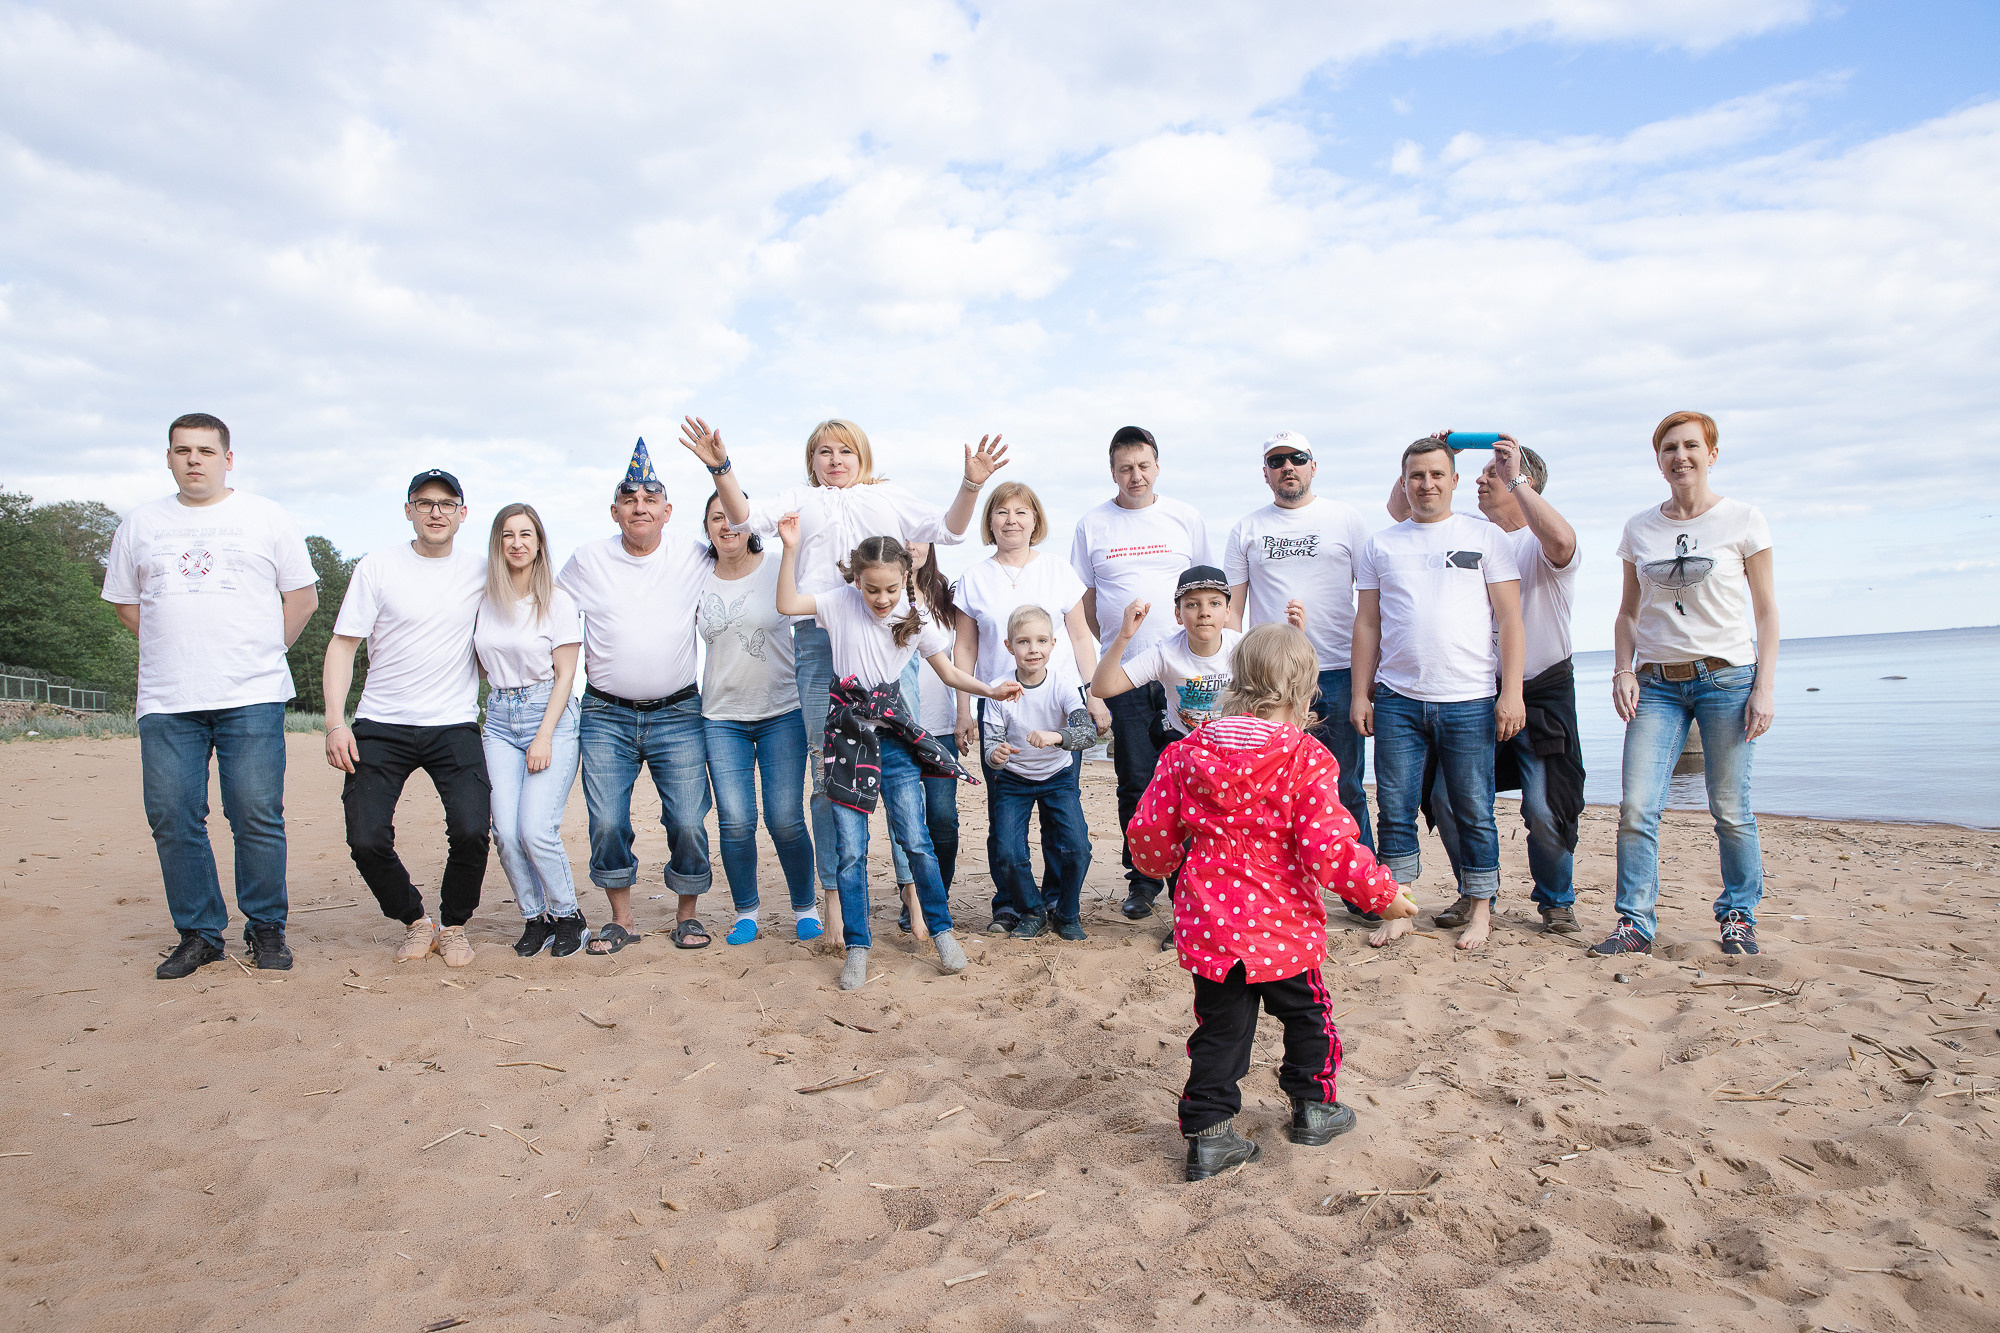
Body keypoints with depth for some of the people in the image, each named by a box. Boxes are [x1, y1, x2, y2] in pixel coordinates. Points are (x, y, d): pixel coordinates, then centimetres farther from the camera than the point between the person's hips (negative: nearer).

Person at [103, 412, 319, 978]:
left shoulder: (266, 518, 7)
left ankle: (267, 929, 8)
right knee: (173, 820, 1)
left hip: (251, 698, -3)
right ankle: (199, 933, 14)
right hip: (165, 700, 3)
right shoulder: (140, 524, 14)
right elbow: (125, 602, 21)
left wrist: (263, 652, 5)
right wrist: (177, 652, 12)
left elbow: (303, 596, 9)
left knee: (257, 817, -5)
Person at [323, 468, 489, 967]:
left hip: (455, 726, 0)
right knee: (367, 838, -8)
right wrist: (335, 723, -9)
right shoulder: (376, 567, 1)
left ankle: (454, 925, 10)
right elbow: (342, 644, 0)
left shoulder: (480, 571, 6)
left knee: (471, 830, -16)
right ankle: (415, 921, 18)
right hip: (381, 726, 0)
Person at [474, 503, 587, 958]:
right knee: (506, 831, -6)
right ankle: (534, 919, 13)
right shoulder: (485, 600, 8)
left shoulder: (556, 600, -3)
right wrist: (478, 718, 9)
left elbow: (565, 674, -5)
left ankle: (568, 915, 8)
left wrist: (544, 737, -12)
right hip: (499, 719, 4)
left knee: (537, 830, -14)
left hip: (550, 716, -4)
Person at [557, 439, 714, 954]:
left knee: (687, 822, -3)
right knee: (607, 823, -1)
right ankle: (622, 919, 18)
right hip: (606, 716, 1)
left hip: (678, 714, -1)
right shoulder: (588, 560, 3)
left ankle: (687, 913, 17)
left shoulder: (695, 557, 2)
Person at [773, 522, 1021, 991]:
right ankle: (857, 946, 11)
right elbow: (787, 604, -6)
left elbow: (948, 672, 9)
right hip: (847, 735, 0)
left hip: (893, 735, 0)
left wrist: (990, 690, -6)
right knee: (851, 849, 0)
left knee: (915, 840, -2)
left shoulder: (914, 619, 1)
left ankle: (942, 930, 15)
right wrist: (790, 549, -14)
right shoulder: (842, 602, 0)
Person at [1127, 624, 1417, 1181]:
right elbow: (1329, 848, -19)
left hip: (1208, 925, 3)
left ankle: (1207, 1134, 16)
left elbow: (1149, 834, 0)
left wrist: (1165, 864, 23)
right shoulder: (1306, 759, -14)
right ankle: (1312, 1107, 38)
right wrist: (1381, 892, -4)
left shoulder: (1186, 753, -3)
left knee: (1219, 1027, 13)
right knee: (1306, 1014, 22)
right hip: (1283, 925, -2)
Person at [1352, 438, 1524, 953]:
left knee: (1475, 812, 4)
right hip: (1397, 700, 2)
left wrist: (1511, 692, -6)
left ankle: (1480, 909, 18)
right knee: (1395, 810, 3)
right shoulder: (1379, 545, 12)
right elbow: (1367, 624, 12)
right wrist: (1360, 693, 6)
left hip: (1469, 701, -2)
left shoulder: (1486, 537, 6)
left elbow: (1509, 619, 2)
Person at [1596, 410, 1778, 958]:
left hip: (1727, 676, -2)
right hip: (1657, 682, 2)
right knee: (1636, 807, -7)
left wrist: (1765, 686, -4)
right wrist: (1623, 671, 0)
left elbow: (1766, 610, 3)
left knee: (1730, 809, 0)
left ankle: (1739, 916, 19)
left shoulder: (1742, 519, 2)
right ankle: (1635, 923, 1)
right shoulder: (1639, 528, 10)